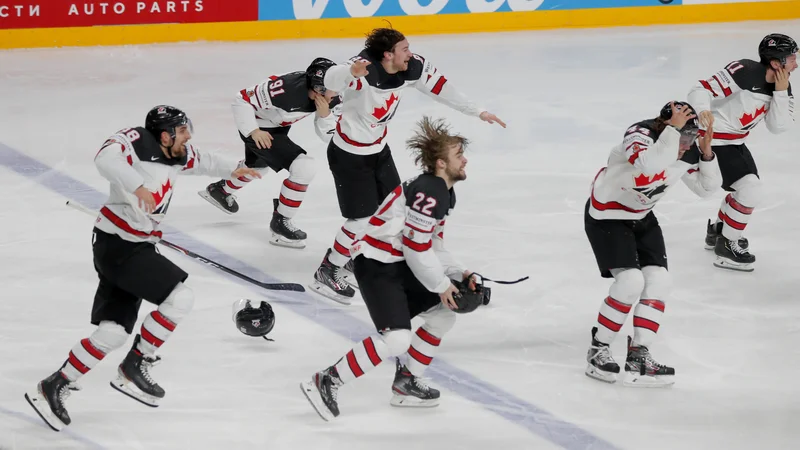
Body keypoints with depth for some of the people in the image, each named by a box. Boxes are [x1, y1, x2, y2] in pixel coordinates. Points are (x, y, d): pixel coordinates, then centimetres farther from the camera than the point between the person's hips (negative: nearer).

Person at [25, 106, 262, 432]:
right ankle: (133, 368, -1)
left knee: (113, 331, 5)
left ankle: (54, 388, 11)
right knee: (179, 298, -13)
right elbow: (106, 158, -35)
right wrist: (138, 185, -44)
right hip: (117, 245, -9)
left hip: (137, 246, 9)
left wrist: (232, 169, 41)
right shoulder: (137, 141, -16)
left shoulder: (174, 153, 9)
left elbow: (199, 161, 30)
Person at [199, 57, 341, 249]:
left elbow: (327, 136, -9)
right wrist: (253, 131, -31)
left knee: (258, 165, 35)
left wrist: (324, 115, -26)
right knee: (305, 167, -19)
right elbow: (242, 100, -28)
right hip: (258, 128, -8)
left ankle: (220, 190, 63)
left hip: (277, 127, 8)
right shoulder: (286, 89, -39)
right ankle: (281, 222, -3)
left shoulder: (330, 99, -18)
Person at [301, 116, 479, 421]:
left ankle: (406, 383, 24)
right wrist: (441, 285, -9)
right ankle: (326, 382, -15)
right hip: (375, 265, -11)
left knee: (444, 313, 17)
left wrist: (458, 274, 8)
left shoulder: (443, 192, 14)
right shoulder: (427, 192, -20)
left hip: (398, 264, 11)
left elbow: (433, 246, 20)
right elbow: (416, 248, -20)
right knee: (397, 338, -22)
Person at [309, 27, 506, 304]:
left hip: (378, 149, 8)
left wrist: (478, 112, 4)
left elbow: (440, 86, 1)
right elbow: (332, 80, -51)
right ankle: (327, 273, 11)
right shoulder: (365, 68, -33)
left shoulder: (412, 68, -12)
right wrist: (351, 72, -75)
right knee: (362, 219, -6)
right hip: (349, 155, -8)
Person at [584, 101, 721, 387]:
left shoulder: (688, 152, -9)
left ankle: (638, 358, 1)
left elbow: (706, 188, 4)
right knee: (631, 281, -19)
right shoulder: (640, 135, -30)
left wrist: (707, 154, -12)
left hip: (641, 217, 7)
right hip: (606, 215, -7)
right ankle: (598, 351, -3)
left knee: (658, 280, -4)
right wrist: (673, 128, -46)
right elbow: (651, 167, -51)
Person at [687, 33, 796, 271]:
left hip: (734, 140, 10)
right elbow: (701, 90, -30)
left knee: (748, 187, 24)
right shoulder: (744, 73, -27)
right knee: (752, 191, -15)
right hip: (711, 138, -10)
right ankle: (727, 246, -1)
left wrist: (781, 92, -17)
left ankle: (717, 232, 44)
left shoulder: (782, 85, -1)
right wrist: (703, 110, -50)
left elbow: (779, 126, -6)